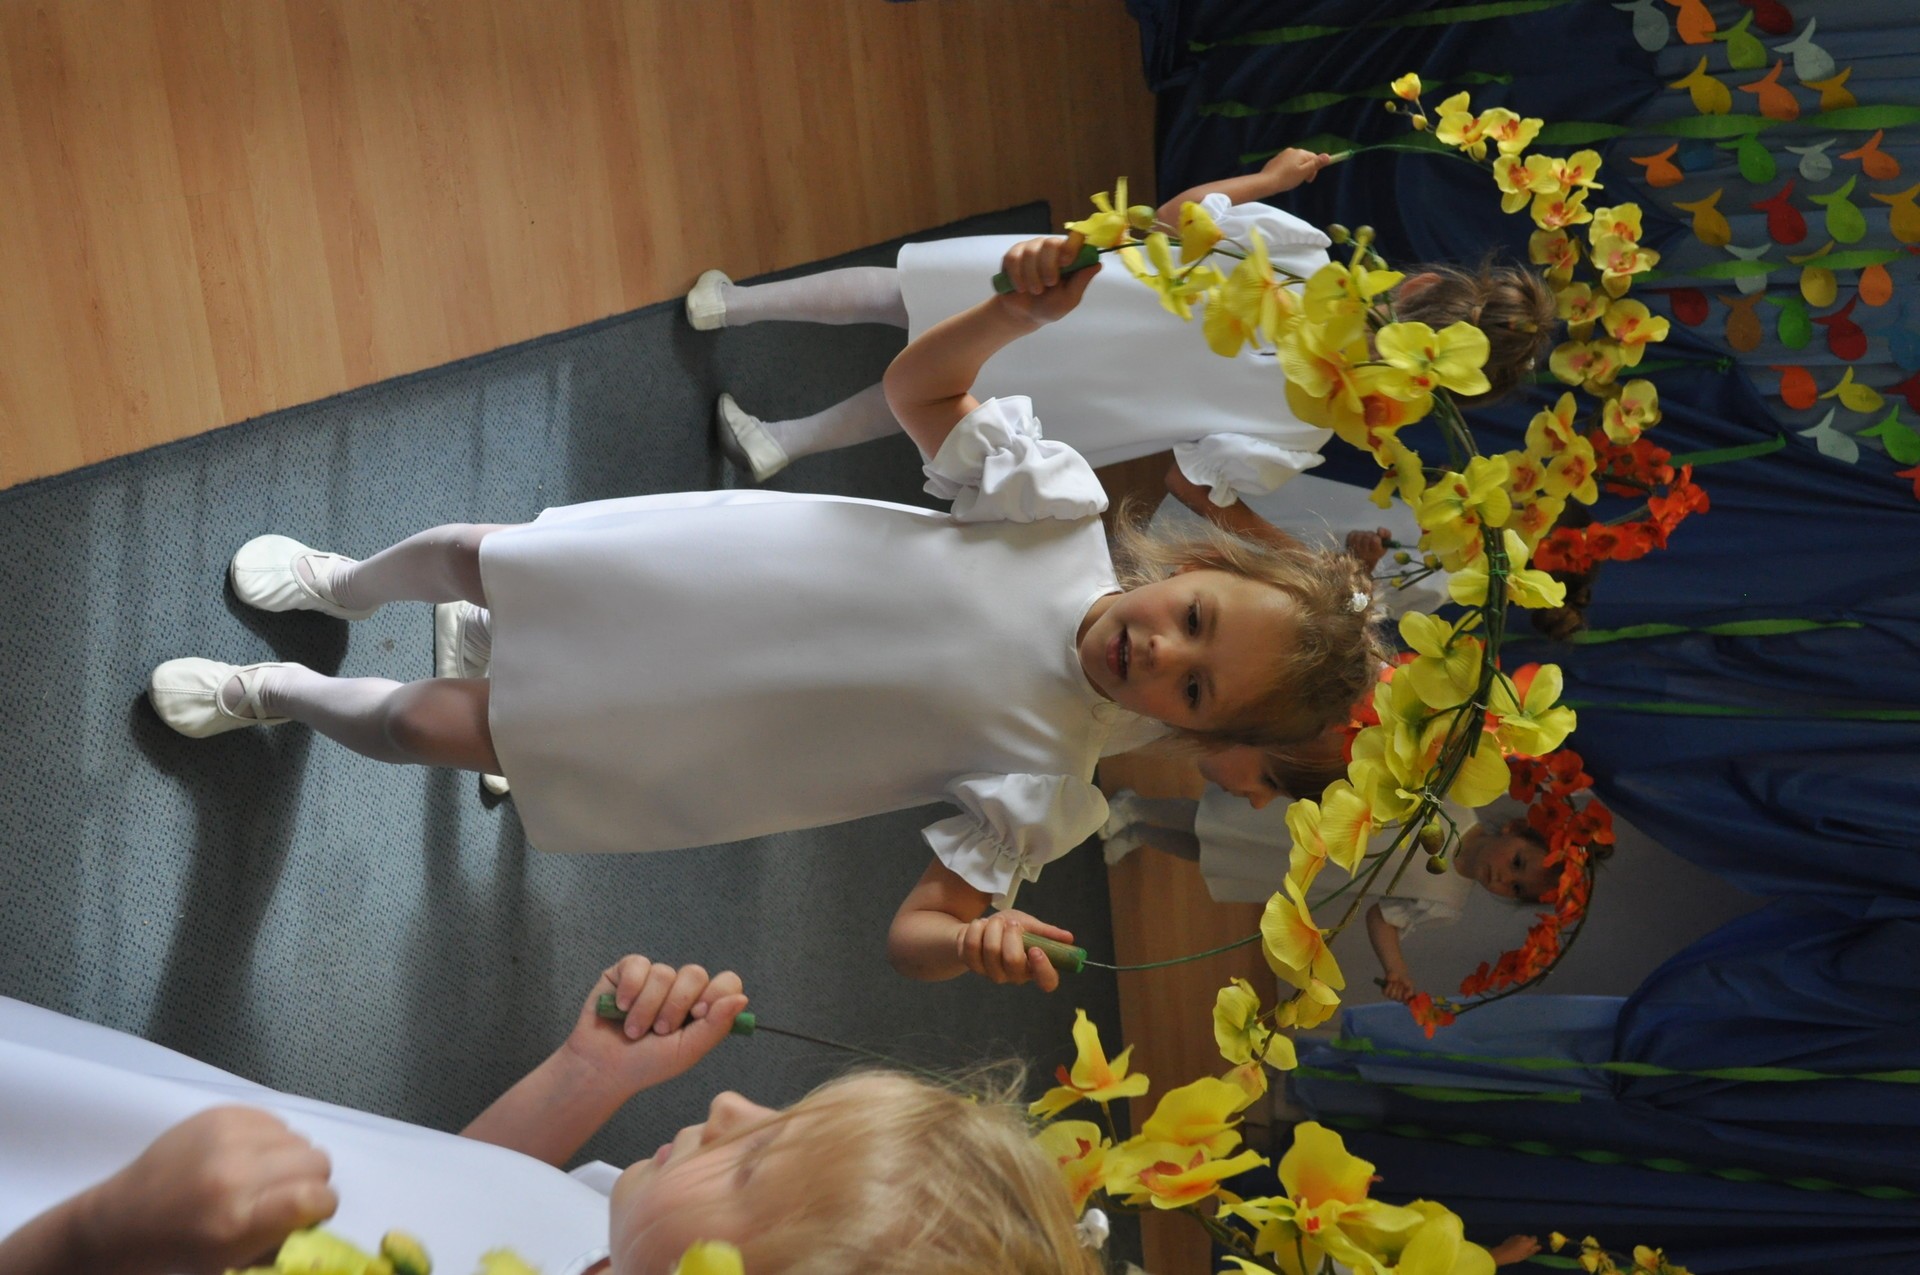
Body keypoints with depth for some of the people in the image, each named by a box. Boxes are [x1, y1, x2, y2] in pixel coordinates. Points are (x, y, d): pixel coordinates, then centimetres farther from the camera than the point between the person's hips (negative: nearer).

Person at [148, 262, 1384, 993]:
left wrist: (980, 943, -48)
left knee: (419, 725, -2)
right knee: (465, 555, 12)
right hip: (695, 566, 2)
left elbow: (917, 929, -23)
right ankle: (341, 585, 53)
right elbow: (916, 382, -9)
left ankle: (268, 693, 35)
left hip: (689, 725, -2)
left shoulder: (1040, 772, -25)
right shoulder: (1063, 508, -19)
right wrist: (1017, 310, -30)